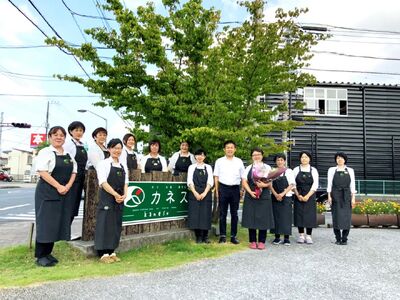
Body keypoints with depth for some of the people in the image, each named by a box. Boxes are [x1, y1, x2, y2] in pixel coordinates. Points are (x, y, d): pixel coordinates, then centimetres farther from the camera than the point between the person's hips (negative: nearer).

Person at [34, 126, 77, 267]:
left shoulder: (68, 155, 13)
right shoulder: (45, 152, -5)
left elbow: (74, 172, 11)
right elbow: (42, 172, -15)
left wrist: (67, 186, -6)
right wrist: (58, 186, -18)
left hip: (64, 193, 6)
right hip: (47, 192, -6)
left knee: (57, 223, 8)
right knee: (46, 222, -3)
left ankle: (47, 253, 19)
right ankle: (40, 256, 7)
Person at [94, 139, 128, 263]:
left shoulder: (122, 166, 13)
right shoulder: (104, 163, -5)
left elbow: (125, 183, 12)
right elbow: (103, 182, -12)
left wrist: (124, 195, -5)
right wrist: (116, 195, -16)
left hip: (119, 199, 6)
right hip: (107, 198, -6)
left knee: (116, 224, 8)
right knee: (105, 224, -3)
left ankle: (111, 252, 18)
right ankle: (103, 254, 5)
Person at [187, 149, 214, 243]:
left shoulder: (208, 167, 9)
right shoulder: (191, 167, 9)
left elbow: (210, 182, 1)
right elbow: (190, 182, 1)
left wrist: (204, 193, -11)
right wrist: (195, 193, -12)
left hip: (206, 194, 0)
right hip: (194, 194, 0)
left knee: (205, 215, -1)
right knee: (195, 215, -3)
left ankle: (205, 236, 8)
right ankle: (198, 237, 6)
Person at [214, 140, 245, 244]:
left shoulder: (239, 161, 9)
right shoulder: (219, 161, 6)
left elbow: (243, 177, 10)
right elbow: (216, 177, 5)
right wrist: (217, 190, -2)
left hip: (235, 188, 1)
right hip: (223, 188, -1)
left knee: (234, 213, 7)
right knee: (222, 213, 3)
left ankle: (233, 236, 15)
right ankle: (222, 236, 11)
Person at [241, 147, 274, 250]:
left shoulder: (267, 168, 9)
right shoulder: (248, 168, 10)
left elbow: (269, 182, 2)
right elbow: (244, 182, 1)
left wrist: (264, 185, -20)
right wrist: (250, 192, -14)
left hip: (264, 196, 0)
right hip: (251, 196, 1)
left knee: (263, 219, 1)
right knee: (251, 218, 2)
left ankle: (262, 242, 11)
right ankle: (252, 241, 13)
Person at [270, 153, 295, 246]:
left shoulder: (289, 171, 3)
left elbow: (292, 184, -3)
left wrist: (282, 194, -12)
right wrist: (276, 195, -9)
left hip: (286, 197, -2)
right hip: (275, 198, 2)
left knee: (286, 217, -2)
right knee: (276, 217, 3)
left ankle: (286, 238, 6)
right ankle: (277, 237, 12)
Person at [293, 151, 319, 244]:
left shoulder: (313, 170, 4)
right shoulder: (296, 170, 5)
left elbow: (315, 185, -3)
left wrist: (307, 196, -12)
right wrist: (298, 195, -10)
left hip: (310, 196, 0)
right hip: (298, 196, 1)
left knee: (310, 215, -2)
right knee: (299, 215, 1)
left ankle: (308, 236, 8)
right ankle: (301, 235, 12)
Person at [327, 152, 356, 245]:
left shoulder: (350, 170, 10)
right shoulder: (332, 170, 7)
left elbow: (352, 185, 7)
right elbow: (329, 184, 4)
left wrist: (353, 197, 0)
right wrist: (329, 196, -4)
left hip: (346, 195, 1)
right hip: (335, 195, -1)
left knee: (346, 216, -1)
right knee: (336, 216, -2)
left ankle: (344, 239, 9)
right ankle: (338, 239, 9)